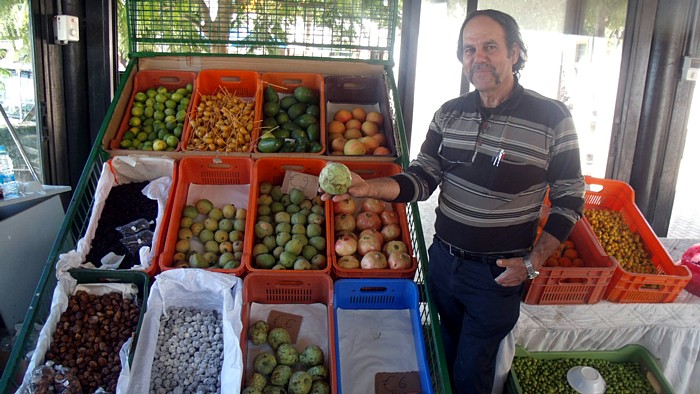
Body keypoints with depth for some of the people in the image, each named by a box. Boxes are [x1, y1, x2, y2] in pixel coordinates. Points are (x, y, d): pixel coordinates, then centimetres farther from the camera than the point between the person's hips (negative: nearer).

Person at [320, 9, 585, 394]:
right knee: (443, 361, 24)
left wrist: (532, 262, -14)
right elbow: (422, 178, -2)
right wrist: (367, 186, -19)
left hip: (497, 273, -4)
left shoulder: (551, 118, -12)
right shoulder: (449, 114, 0)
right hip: (443, 258, 4)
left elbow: (569, 200, -6)